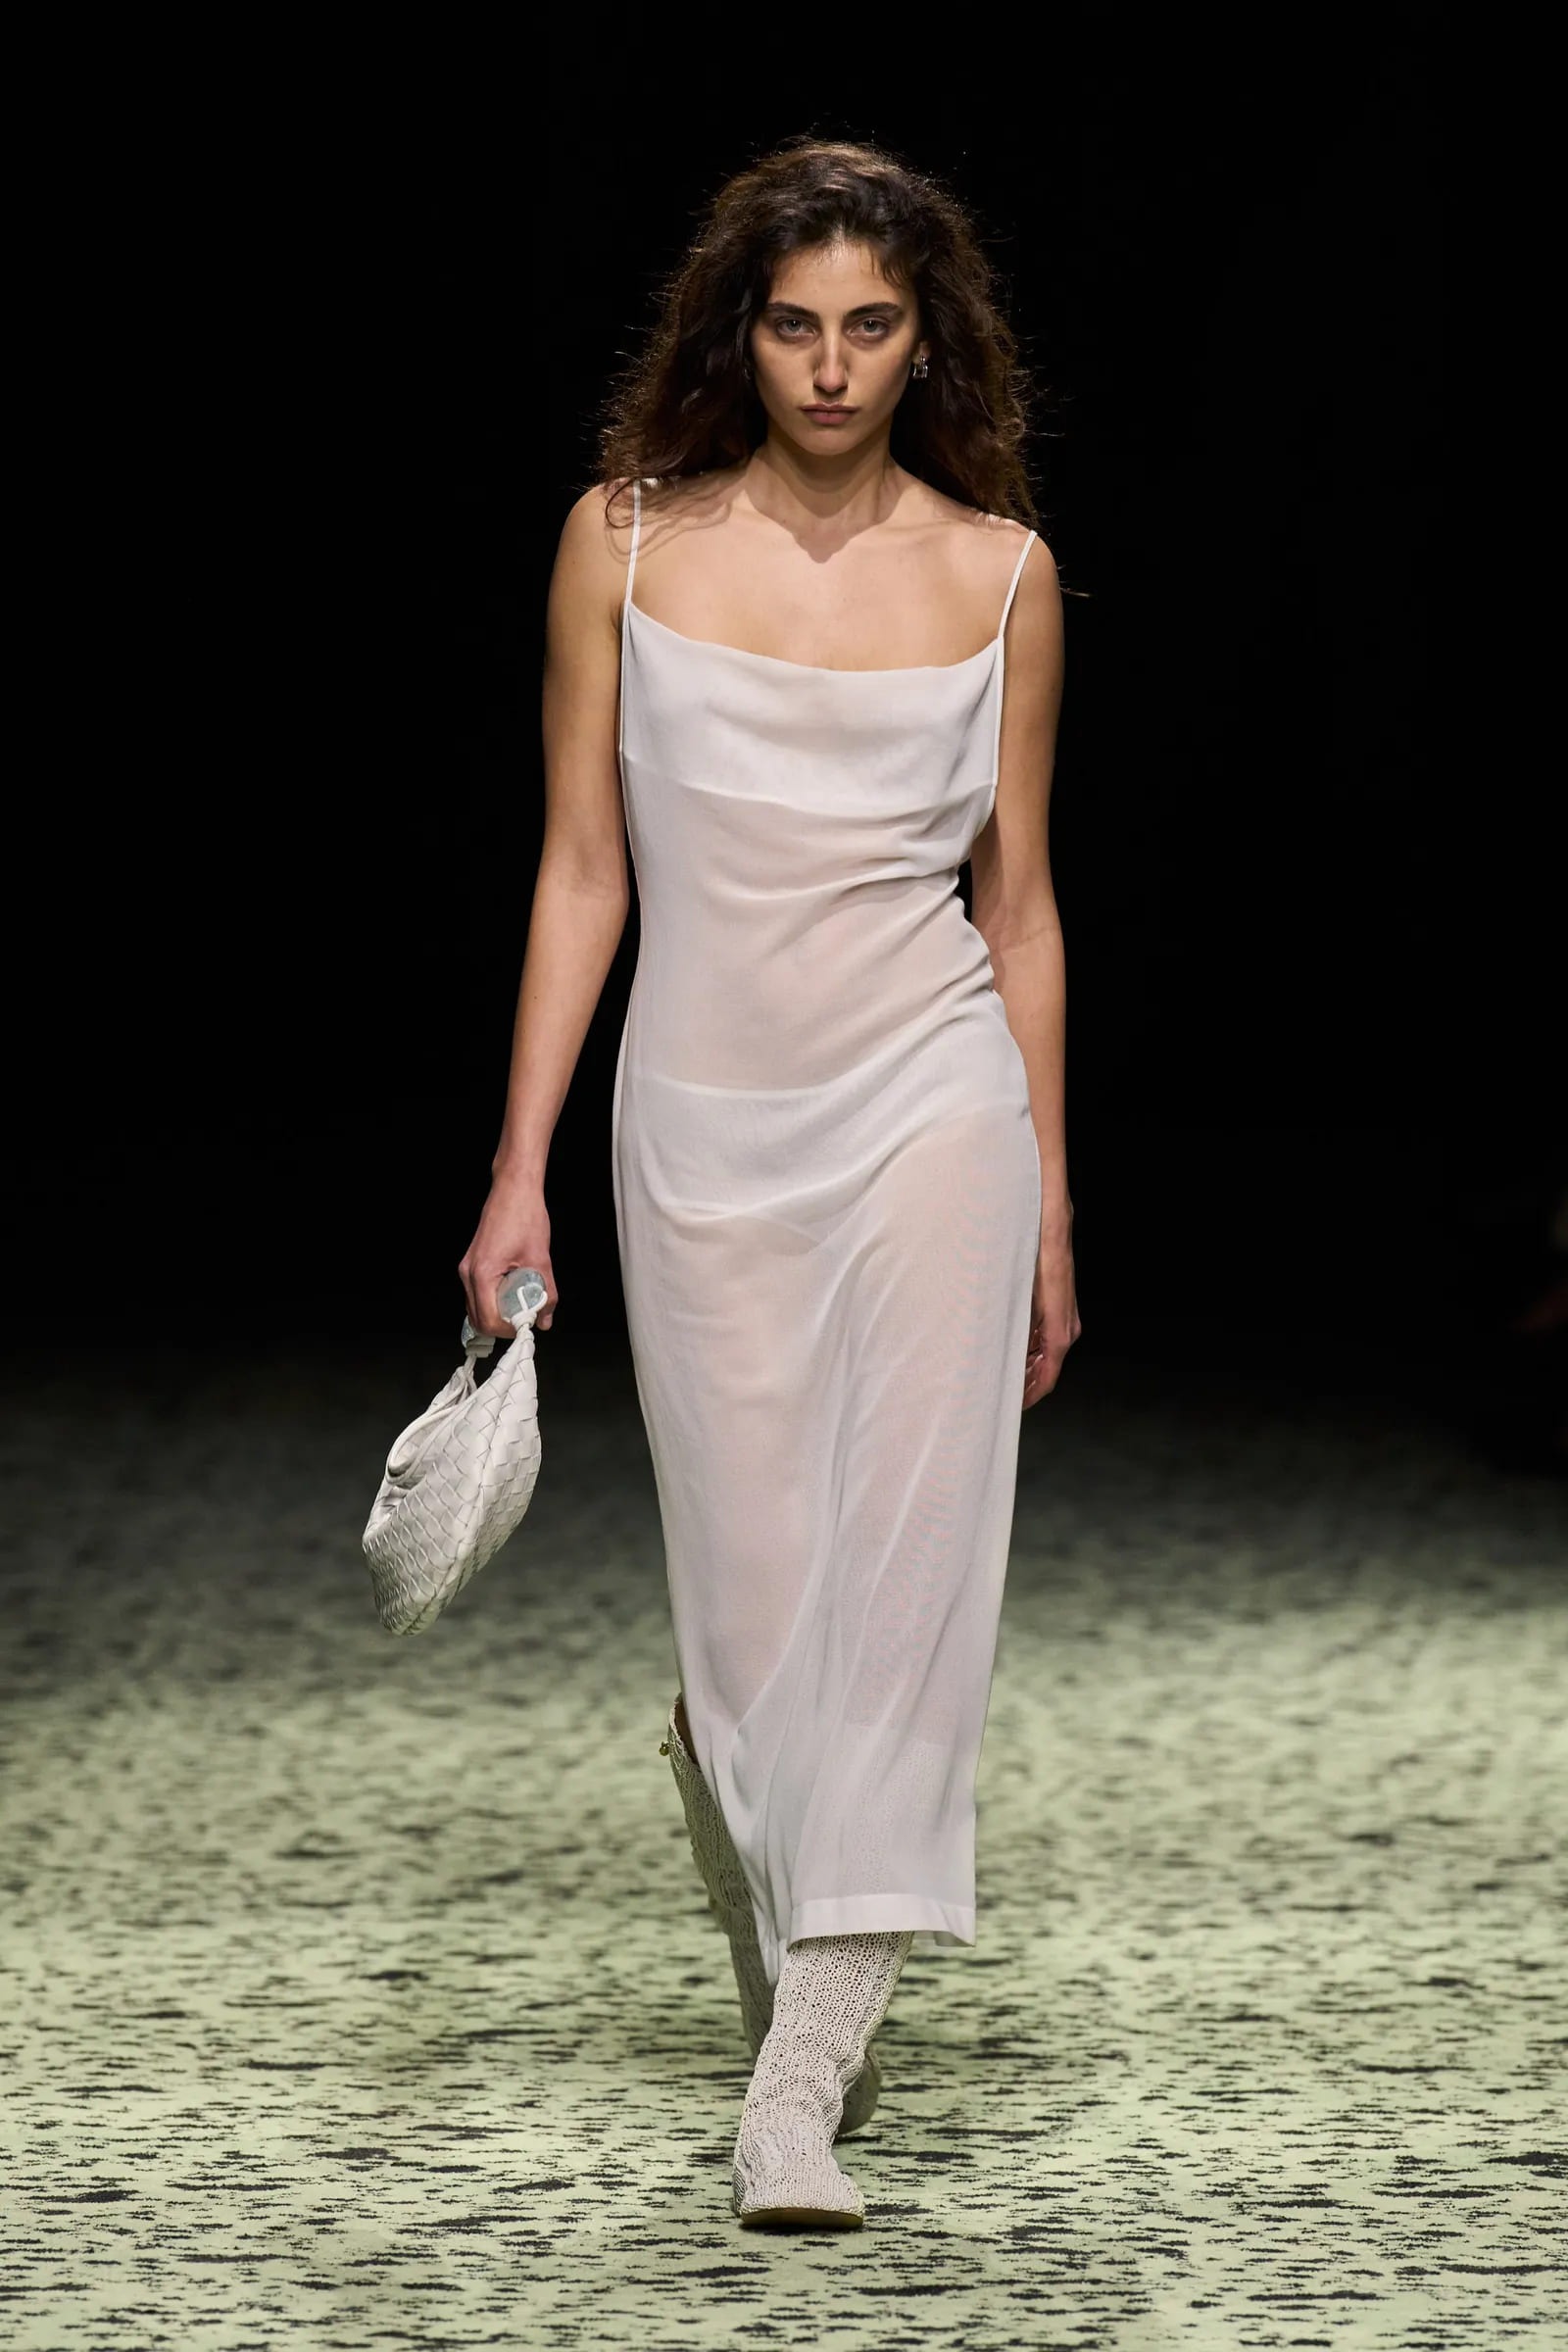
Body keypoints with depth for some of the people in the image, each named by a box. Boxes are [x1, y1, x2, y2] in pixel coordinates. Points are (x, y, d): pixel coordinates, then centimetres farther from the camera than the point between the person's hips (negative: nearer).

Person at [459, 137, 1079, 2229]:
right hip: (706, 1120, 1)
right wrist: (522, 1173, 0)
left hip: (931, 1099, 0)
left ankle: (799, 2091, -12)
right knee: (756, 1596, 2)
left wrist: (1050, 1217, 9)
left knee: (899, 1578, -11)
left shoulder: (997, 569, 3)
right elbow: (583, 870, 4)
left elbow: (1017, 902, 8)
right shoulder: (628, 541, 2)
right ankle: (719, 1763, 37)